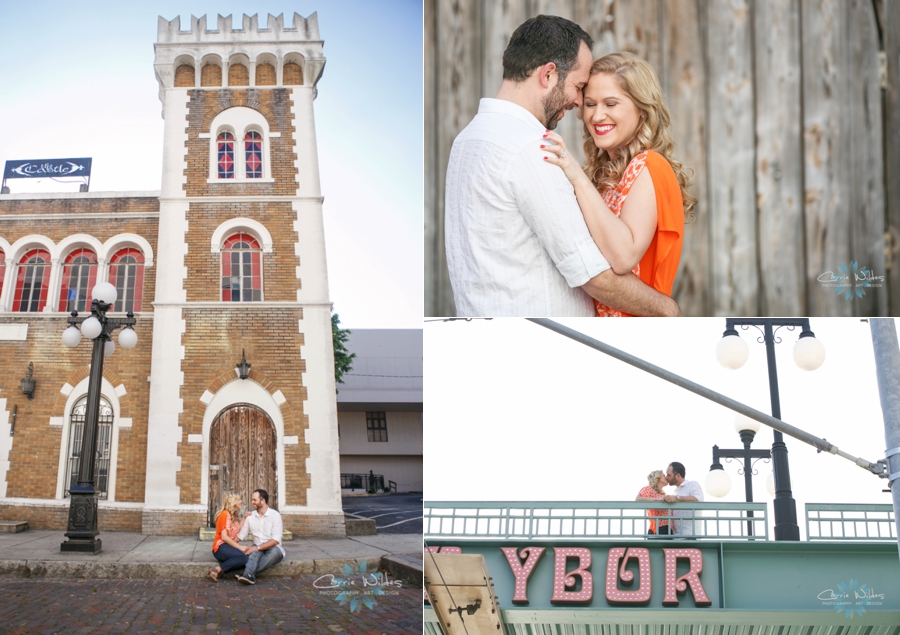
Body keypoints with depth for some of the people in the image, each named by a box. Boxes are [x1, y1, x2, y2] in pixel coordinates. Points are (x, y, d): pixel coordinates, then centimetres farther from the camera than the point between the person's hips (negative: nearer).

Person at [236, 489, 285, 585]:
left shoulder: (275, 515, -9)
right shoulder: (250, 516, 5)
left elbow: (276, 540, -17)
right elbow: (241, 535, 5)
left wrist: (258, 547, -26)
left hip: (273, 548, -3)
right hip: (258, 549, 3)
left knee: (274, 552, -37)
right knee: (254, 552, -33)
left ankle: (248, 573, -40)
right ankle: (249, 575, -52)